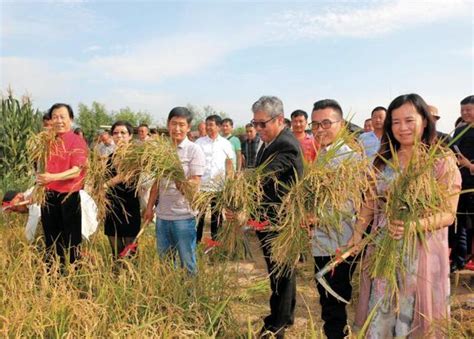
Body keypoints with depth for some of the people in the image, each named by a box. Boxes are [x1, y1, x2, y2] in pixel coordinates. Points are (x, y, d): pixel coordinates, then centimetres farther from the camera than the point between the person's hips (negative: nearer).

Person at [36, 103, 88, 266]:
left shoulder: (77, 141, -8)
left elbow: (76, 171, -17)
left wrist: (53, 177, -30)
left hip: (68, 197, -5)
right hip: (48, 196, 5)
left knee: (70, 242, 5)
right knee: (51, 239, 16)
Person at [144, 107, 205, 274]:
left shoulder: (194, 150, -7)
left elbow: (196, 182, -12)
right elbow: (157, 181, 13)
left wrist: (182, 183, -33)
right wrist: (149, 207, 10)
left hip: (184, 215, -5)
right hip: (162, 214, 5)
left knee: (187, 262, 5)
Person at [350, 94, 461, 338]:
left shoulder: (443, 161, -8)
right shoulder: (383, 160, 5)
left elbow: (448, 214, -11)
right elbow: (370, 203, 9)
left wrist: (414, 225, -29)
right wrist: (356, 234, -3)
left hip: (421, 251, -3)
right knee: (379, 319, 12)